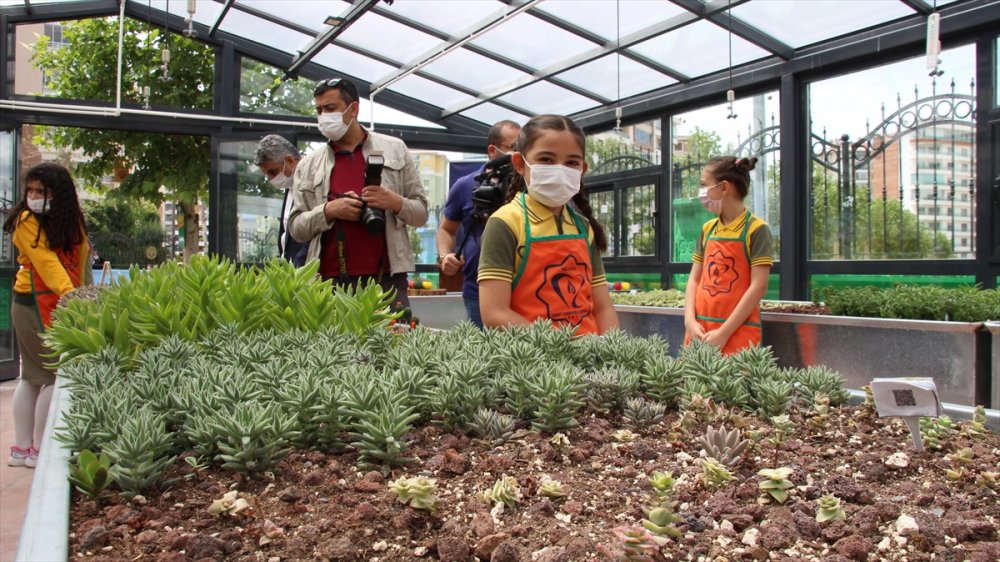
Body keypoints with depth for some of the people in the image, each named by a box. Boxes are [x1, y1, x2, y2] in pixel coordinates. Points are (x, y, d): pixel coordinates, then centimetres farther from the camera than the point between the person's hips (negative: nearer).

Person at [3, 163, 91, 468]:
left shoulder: (71, 221, 11)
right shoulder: (27, 221, -9)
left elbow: (81, 257, 6)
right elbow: (46, 261, -22)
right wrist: (69, 294, -36)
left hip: (61, 304, 7)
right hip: (37, 305, -7)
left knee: (33, 376, 12)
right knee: (58, 375, -7)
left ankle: (21, 448, 20)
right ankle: (39, 451, 3)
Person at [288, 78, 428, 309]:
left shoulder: (395, 149, 12)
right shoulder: (308, 165, 14)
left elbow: (421, 213, 12)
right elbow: (296, 228, 11)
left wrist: (395, 203, -9)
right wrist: (328, 210, -7)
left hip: (386, 280, -1)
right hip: (330, 281, 1)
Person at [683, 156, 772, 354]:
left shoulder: (756, 229, -6)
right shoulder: (707, 229, 12)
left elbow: (758, 287, -11)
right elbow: (694, 280, 11)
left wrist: (723, 333, -14)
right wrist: (690, 321, -4)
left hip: (738, 333, -5)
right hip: (700, 332, 5)